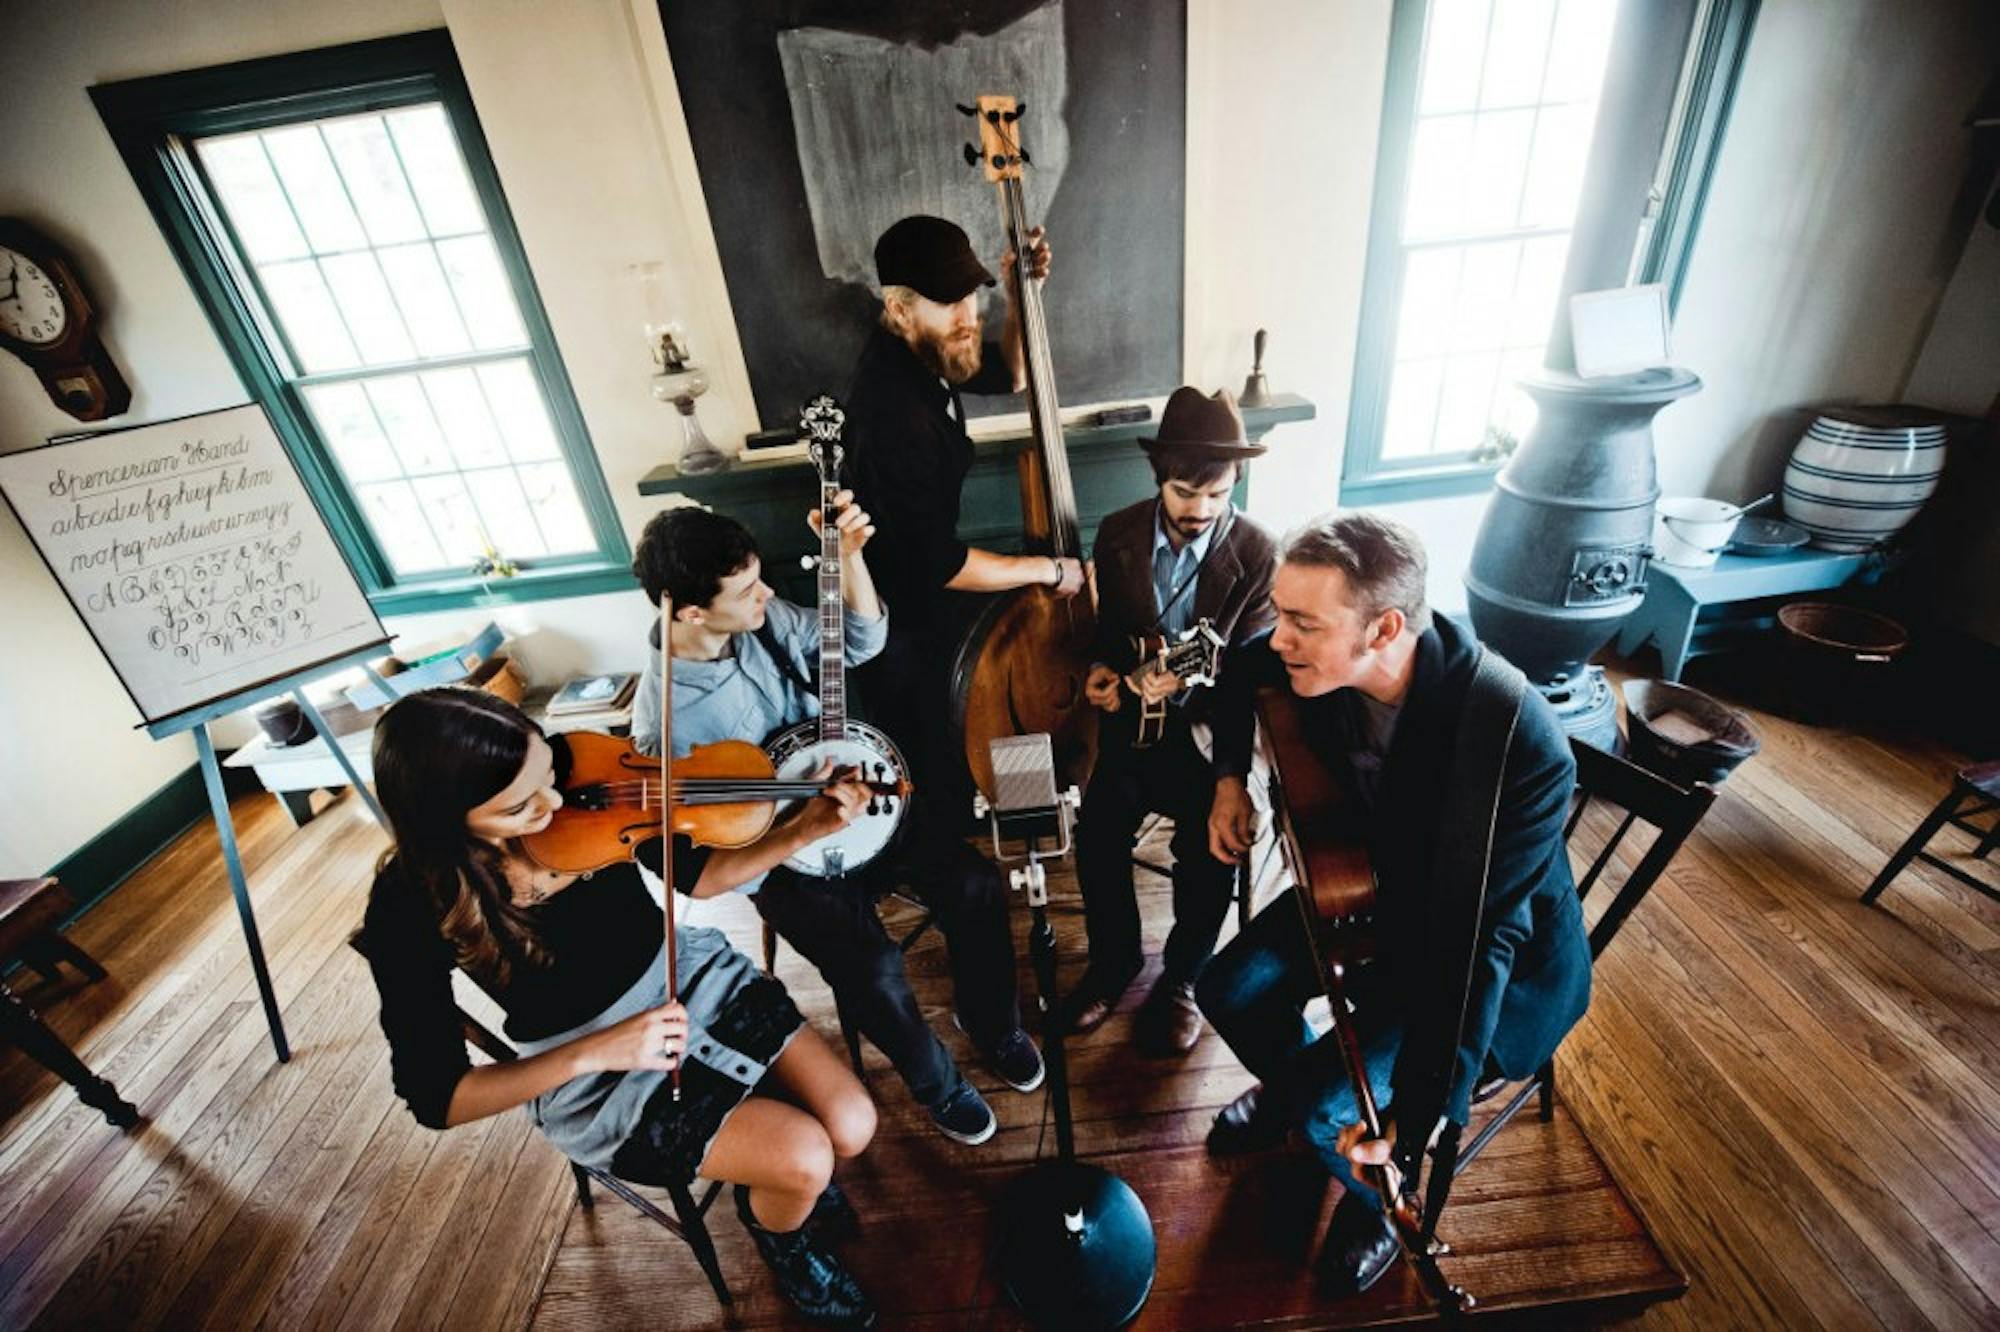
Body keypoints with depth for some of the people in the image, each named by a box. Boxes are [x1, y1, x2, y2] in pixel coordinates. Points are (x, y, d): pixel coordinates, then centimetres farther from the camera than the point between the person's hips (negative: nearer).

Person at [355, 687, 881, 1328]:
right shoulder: (411, 907, -22)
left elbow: (694, 877, -5)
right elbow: (436, 1098, -16)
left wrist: (803, 830, -20)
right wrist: (596, 1050, -29)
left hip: (693, 972, 3)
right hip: (590, 1075, -3)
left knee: (851, 1126, -7)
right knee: (806, 1159, -16)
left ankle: (783, 1183, 29)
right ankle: (781, 1239, 21)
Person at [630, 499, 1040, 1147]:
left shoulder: (765, 617, -10)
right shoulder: (665, 723, -24)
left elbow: (862, 640, 1)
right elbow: (705, 874, -18)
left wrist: (848, 552, -14)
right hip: (783, 859, -4)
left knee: (976, 893, -10)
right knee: (875, 972, -23)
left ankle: (995, 1028, 21)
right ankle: (938, 1085, 12)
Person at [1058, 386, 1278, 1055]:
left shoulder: (1258, 553, -9)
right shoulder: (1116, 534, -1)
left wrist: (1185, 686, -26)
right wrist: (1101, 668, -7)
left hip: (1210, 723, -1)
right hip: (1133, 714, 2)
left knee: (1212, 838, -21)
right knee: (1099, 826, -18)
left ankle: (1181, 975, 10)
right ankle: (1114, 959, 12)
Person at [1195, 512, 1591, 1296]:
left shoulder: (1517, 740, -37)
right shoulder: (1321, 661, -21)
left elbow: (1477, 938, -33)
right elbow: (1241, 674, 3)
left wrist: (1423, 1110, -32)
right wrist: (1230, 777, -9)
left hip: (1498, 946, -5)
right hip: (1372, 889, 5)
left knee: (1327, 1108, -14)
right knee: (1229, 994, -3)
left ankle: (1383, 1193, 23)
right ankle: (1293, 1085, 31)